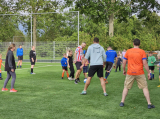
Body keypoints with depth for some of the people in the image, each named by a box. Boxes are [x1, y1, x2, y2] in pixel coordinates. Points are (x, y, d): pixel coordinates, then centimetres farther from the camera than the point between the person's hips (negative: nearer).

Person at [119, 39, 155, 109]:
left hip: (130, 73, 1)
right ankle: (149, 104, 4)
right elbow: (144, 63, -9)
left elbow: (124, 62, 3)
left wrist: (124, 70, 18)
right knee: (145, 87, 7)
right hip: (139, 73, -1)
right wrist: (148, 72, -1)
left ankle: (122, 102, 12)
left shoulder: (128, 51, 2)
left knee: (126, 87, 13)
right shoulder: (142, 52, -3)